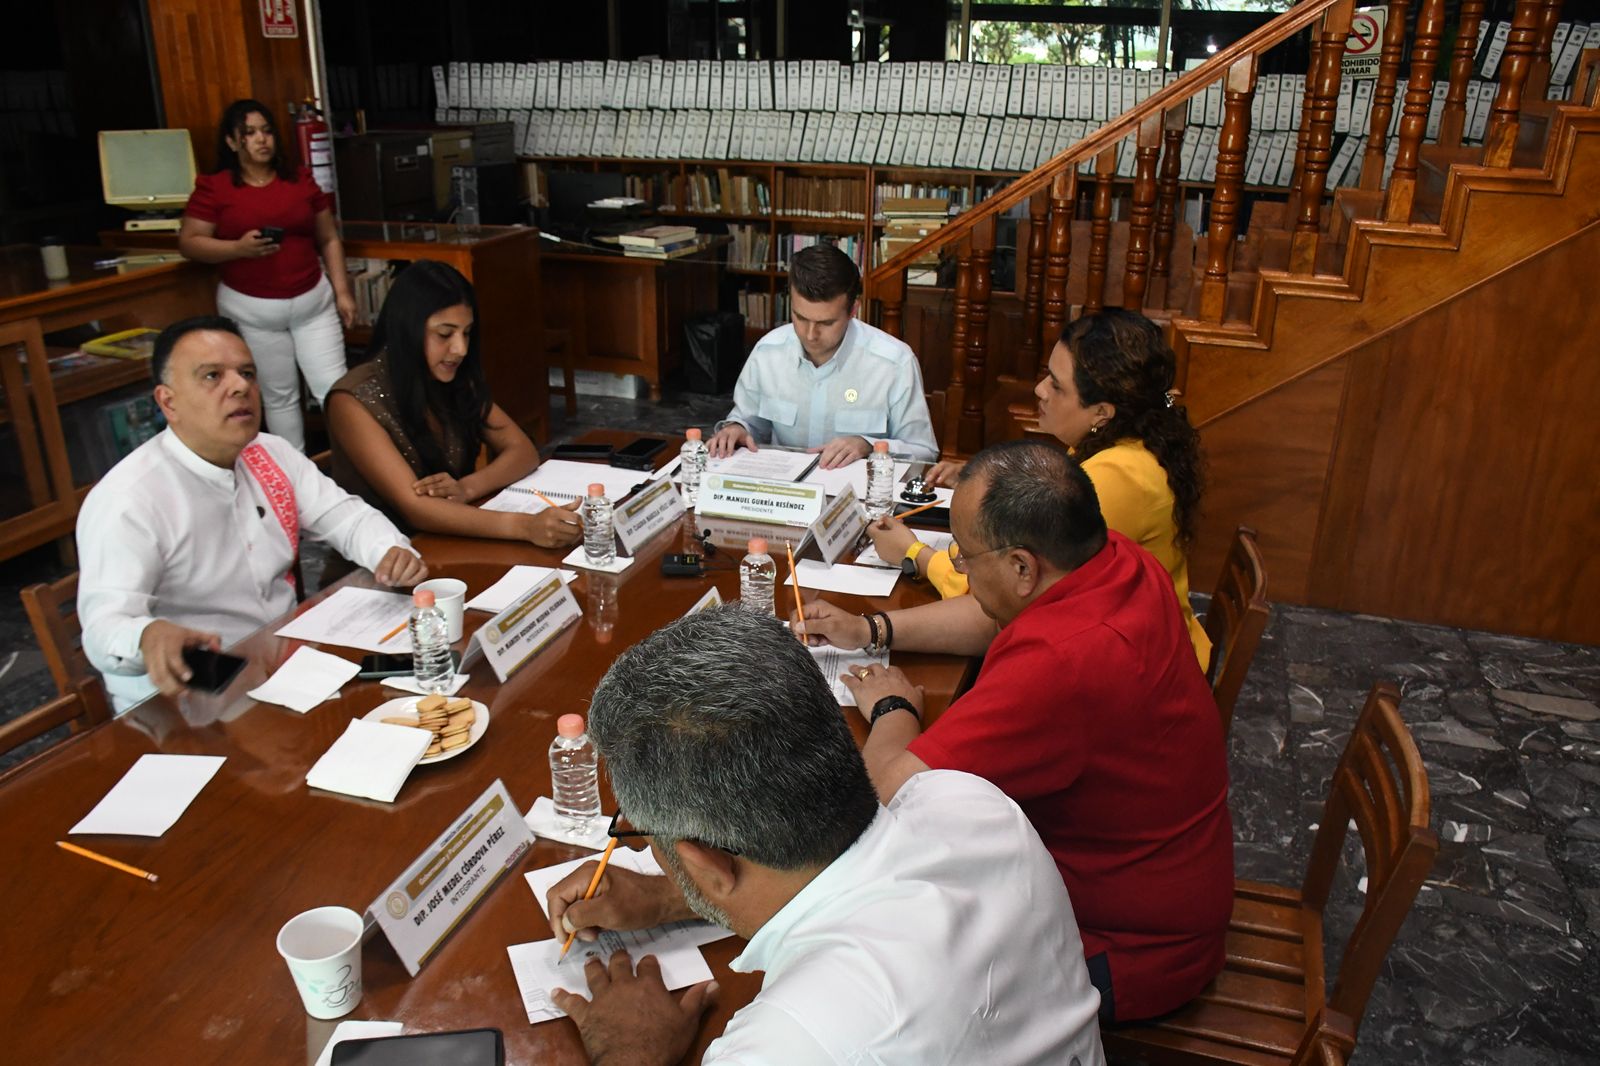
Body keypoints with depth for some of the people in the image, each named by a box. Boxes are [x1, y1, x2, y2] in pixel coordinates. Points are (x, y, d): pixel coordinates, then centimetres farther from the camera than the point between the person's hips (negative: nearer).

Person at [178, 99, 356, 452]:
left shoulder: (301, 179, 5)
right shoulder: (213, 187, -3)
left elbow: (329, 239, 9)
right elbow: (188, 242, -3)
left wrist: (342, 291, 4)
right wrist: (238, 247, -19)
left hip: (313, 301, 2)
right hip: (253, 309, -2)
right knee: (279, 396, 8)